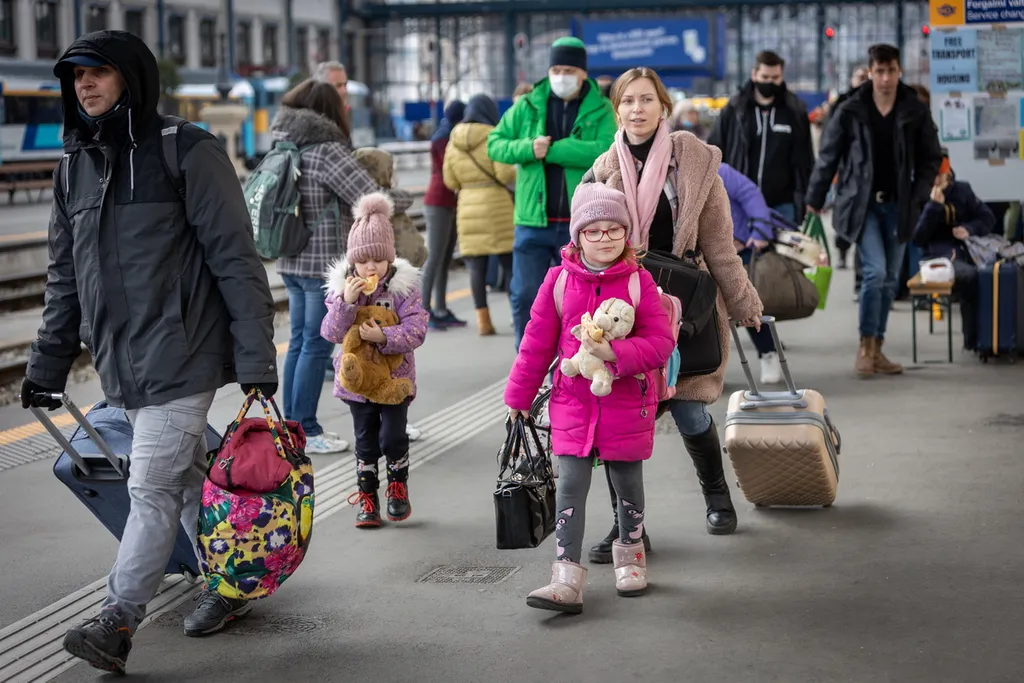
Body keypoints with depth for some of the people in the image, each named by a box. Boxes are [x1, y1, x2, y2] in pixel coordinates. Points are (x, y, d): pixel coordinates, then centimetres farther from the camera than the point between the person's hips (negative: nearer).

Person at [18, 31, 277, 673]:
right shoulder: (75, 167, 12)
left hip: (181, 354, -7)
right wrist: (48, 365, 16)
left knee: (154, 486, -9)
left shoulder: (188, 154, -8)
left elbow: (236, 260, -10)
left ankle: (119, 620, -5)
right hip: (123, 363, 7)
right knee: (188, 477, 15)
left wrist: (256, 359, -14)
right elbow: (65, 276, 18)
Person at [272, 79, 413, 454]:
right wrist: (405, 197, -2)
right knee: (316, 345, -1)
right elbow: (373, 201, -20)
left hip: (292, 261, 8)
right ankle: (305, 432, 3)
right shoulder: (327, 151, -16)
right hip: (325, 264, -8)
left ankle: (293, 424, 20)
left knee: (300, 341, 14)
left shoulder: (285, 147, 9)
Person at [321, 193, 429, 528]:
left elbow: (416, 331, -17)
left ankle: (398, 486, 25)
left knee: (392, 436, 0)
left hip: (395, 377, -1)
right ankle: (367, 496, 23)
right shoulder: (341, 288, -6)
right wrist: (346, 302, -27)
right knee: (365, 440, 10)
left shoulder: (403, 287, -11)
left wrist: (384, 337, -32)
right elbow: (331, 333, -13)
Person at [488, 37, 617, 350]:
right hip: (533, 222, 1)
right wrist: (528, 148, -16)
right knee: (525, 297, 1)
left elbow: (606, 151, -17)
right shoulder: (527, 107, 7)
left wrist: (552, 150, -17)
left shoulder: (601, 110, 0)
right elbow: (495, 144, 4)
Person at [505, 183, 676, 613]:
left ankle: (630, 554, 39)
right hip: (572, 403, 1)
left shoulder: (639, 282, -6)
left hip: (627, 404, 0)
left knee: (627, 484, 14)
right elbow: (537, 343, 5)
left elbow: (661, 343, -11)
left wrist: (613, 352, -26)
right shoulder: (559, 280, -2)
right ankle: (567, 580, -6)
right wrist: (519, 396, 10)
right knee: (570, 486, -5)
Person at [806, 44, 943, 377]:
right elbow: (828, 156, 0)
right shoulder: (851, 111, -5)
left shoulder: (916, 111, 0)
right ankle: (865, 346, -2)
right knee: (875, 271, -15)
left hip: (897, 205, 3)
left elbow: (930, 158, 7)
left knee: (890, 279, 6)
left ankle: (876, 349, 16)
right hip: (861, 203, -3)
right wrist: (814, 199, 0)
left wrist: (918, 197, -3)